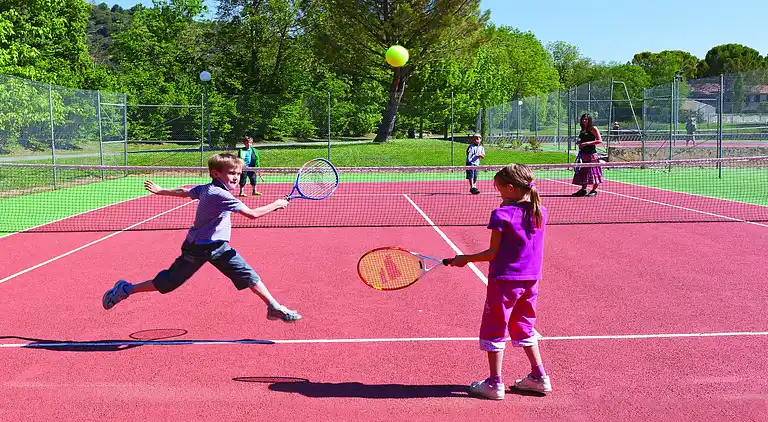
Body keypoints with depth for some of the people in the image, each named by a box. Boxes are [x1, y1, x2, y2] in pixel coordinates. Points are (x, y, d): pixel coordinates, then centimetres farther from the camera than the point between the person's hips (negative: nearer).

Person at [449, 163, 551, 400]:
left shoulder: (501, 215, -15)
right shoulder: (540, 212, 2)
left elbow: (493, 253, -13)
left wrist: (465, 259, -3)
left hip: (504, 280, -6)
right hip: (531, 279, 6)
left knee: (494, 331, 6)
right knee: (523, 327, 22)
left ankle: (495, 384, 11)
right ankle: (539, 377, 24)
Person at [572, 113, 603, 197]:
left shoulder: (593, 129, -5)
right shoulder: (582, 130, 16)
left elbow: (599, 141, -12)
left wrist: (587, 143, -17)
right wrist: (579, 144, 4)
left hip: (591, 154, -7)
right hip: (583, 154, 7)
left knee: (593, 172, -4)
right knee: (583, 172, 8)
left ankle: (594, 190, 3)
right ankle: (583, 190, 15)